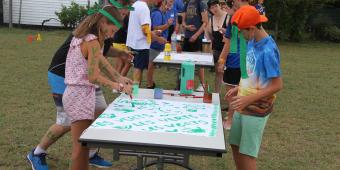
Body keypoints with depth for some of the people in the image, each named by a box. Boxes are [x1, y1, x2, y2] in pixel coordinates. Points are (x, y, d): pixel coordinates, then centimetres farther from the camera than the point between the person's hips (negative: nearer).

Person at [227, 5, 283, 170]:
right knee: (235, 145, 18)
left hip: (257, 109, -8)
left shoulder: (268, 50, -23)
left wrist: (248, 99, -25)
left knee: (247, 153, 0)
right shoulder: (252, 43, 2)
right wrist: (239, 88, 8)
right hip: (243, 106, 8)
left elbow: (277, 85, -22)